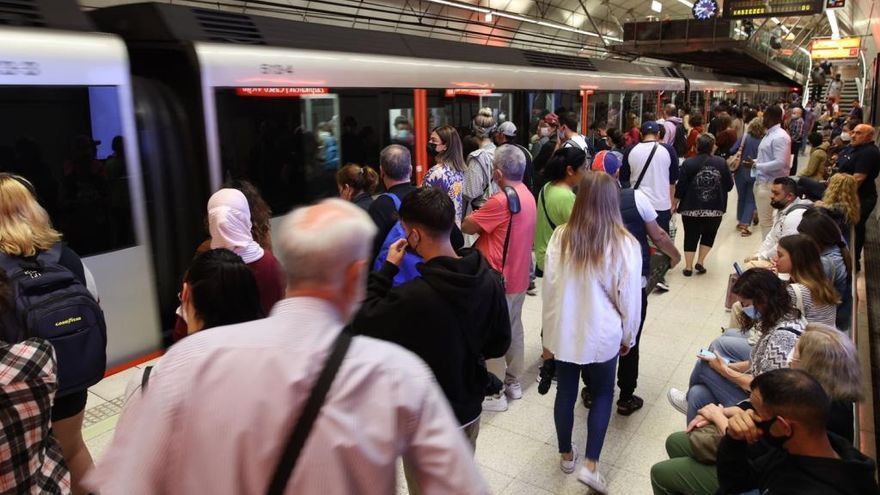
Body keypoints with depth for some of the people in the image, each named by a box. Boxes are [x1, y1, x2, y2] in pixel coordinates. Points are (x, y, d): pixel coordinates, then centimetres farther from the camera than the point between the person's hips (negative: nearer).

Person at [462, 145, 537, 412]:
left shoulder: (501, 200, -24)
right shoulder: (527, 195, 5)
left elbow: (467, 227, -18)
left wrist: (475, 215, 0)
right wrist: (483, 217, -5)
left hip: (499, 280, -9)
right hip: (518, 276, 9)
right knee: (514, 330, 19)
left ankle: (494, 393, 13)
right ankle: (514, 382, 33)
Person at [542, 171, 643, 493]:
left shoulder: (560, 237, -11)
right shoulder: (624, 244, -16)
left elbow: (549, 286, -2)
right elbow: (630, 297, -8)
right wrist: (628, 336, 8)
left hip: (563, 330, 2)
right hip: (602, 333, -2)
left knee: (566, 392, 17)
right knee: (603, 394, 18)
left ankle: (566, 455, 35)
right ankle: (591, 465, 14)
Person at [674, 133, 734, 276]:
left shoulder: (688, 163, -6)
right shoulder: (721, 162, -1)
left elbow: (680, 187, -6)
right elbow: (729, 185, 4)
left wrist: (674, 203, 7)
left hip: (692, 208, -1)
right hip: (715, 209, 1)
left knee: (691, 237, 9)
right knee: (709, 235, 19)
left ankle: (688, 267, 9)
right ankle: (700, 262, 13)